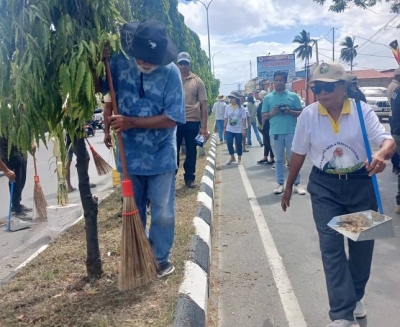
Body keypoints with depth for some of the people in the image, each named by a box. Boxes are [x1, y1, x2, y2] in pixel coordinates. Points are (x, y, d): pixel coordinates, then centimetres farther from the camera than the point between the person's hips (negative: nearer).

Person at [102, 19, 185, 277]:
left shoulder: (171, 72, -14)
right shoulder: (120, 63, -6)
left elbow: (171, 118, -19)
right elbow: (108, 95, 10)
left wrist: (131, 122, -23)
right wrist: (108, 128, 0)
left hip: (161, 156, -3)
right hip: (129, 155, 3)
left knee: (163, 213, 7)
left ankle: (161, 259, 26)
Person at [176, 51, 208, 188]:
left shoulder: (197, 81, 3)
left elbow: (203, 105, 2)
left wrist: (204, 126, -3)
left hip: (192, 121, 0)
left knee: (191, 151, 8)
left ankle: (189, 178, 20)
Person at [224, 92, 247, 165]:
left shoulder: (241, 107, -6)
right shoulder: (227, 107, 4)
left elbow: (244, 119, -6)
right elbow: (226, 118, 9)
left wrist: (244, 129, -10)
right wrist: (224, 128, 6)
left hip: (239, 130, -3)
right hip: (229, 129, 3)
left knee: (239, 144, 4)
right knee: (229, 143, -5)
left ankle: (239, 159, 20)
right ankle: (232, 157, 14)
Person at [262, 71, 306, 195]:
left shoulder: (293, 96, 4)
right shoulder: (268, 98, 6)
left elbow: (301, 113, 4)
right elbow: (263, 116, 7)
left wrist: (290, 111, -13)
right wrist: (271, 113, -13)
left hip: (291, 132, -1)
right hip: (275, 133, 1)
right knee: (279, 159, 8)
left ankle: (297, 184, 9)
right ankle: (280, 184, 15)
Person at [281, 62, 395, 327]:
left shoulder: (362, 110, -10)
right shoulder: (308, 115, -6)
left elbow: (388, 140, -19)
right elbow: (299, 154, 3)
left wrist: (382, 154, -44)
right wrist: (289, 187, 10)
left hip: (361, 183, 1)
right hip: (324, 186, 0)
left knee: (362, 243, 12)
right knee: (331, 246, -5)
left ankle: (356, 296, 39)